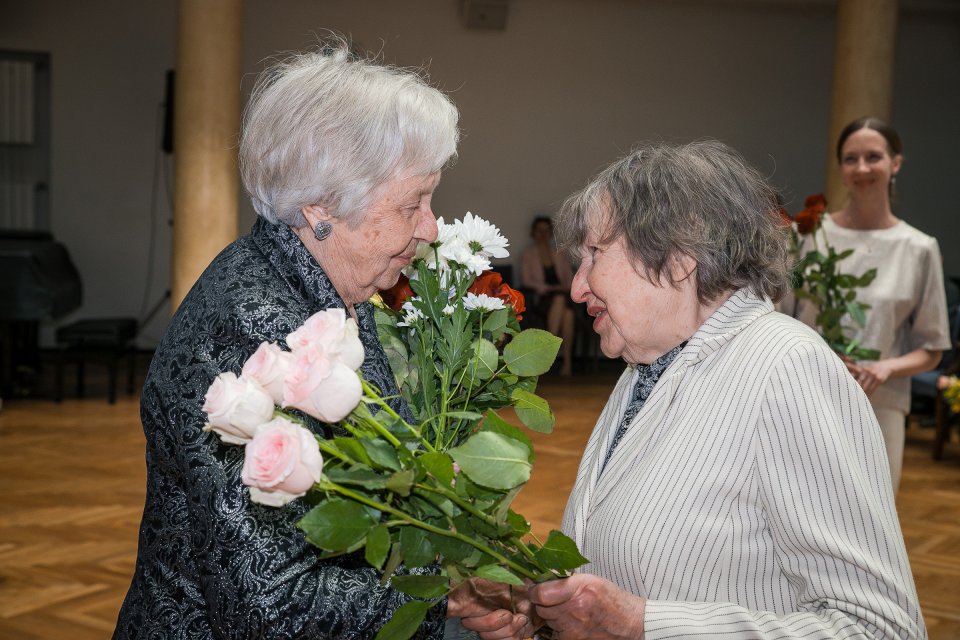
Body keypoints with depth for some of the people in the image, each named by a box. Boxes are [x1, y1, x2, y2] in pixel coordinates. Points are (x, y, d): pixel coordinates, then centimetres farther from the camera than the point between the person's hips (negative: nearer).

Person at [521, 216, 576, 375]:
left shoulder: (559, 253, 26)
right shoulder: (527, 254, 16)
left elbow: (570, 277, 21)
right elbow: (526, 280, 3)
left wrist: (565, 287, -3)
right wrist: (548, 288, -11)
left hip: (562, 295, 2)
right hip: (541, 299, -2)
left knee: (568, 312, -36)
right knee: (559, 298, -38)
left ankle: (567, 361, -40)